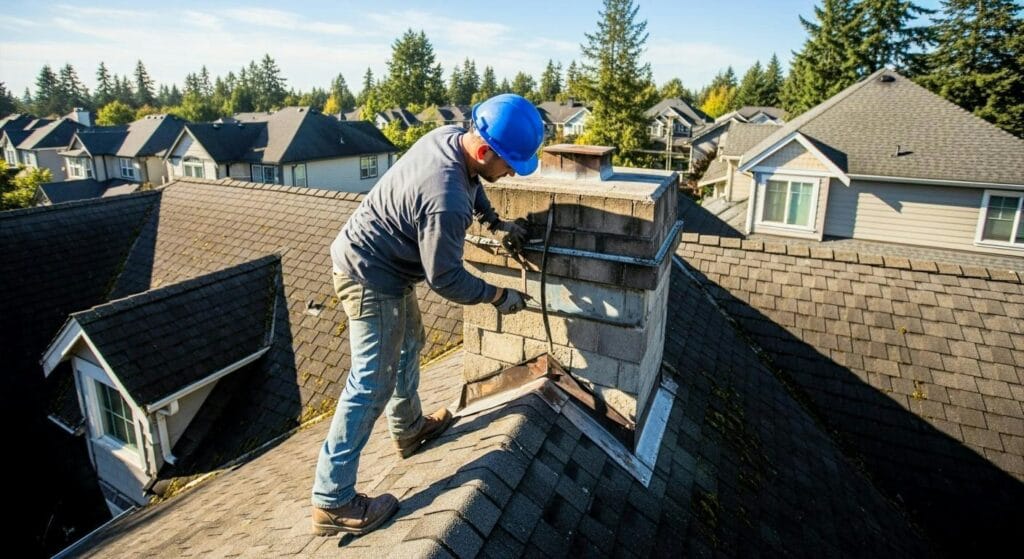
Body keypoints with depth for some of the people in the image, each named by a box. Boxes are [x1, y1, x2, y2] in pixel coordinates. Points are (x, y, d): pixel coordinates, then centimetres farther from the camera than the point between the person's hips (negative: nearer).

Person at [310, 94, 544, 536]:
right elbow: (446, 279, -23)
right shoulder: (445, 201, -34)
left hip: (374, 259, 10)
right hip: (369, 277, -10)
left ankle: (408, 428, 45)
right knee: (372, 385, -5)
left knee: (409, 343, 24)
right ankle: (332, 503, 5)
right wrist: (498, 297, -10)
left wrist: (494, 221, 14)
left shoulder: (449, 136, -7)